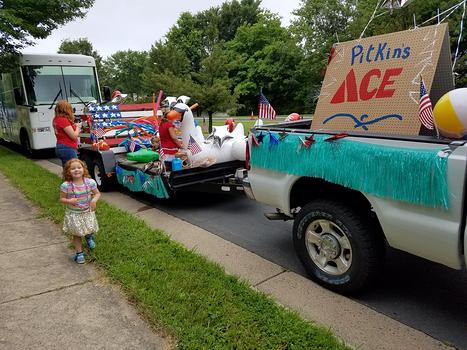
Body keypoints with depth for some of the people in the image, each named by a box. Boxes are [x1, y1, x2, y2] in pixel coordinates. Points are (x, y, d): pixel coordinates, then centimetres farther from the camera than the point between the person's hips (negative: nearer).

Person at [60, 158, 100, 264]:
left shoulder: (90, 182, -14)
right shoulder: (66, 185, -18)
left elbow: (97, 193, -2)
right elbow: (62, 198, -6)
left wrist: (94, 200, -23)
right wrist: (69, 201, -27)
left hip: (87, 212, 1)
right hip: (73, 214, -1)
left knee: (90, 230, 11)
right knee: (76, 234, 9)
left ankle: (89, 237, 50)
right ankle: (79, 253, 28)